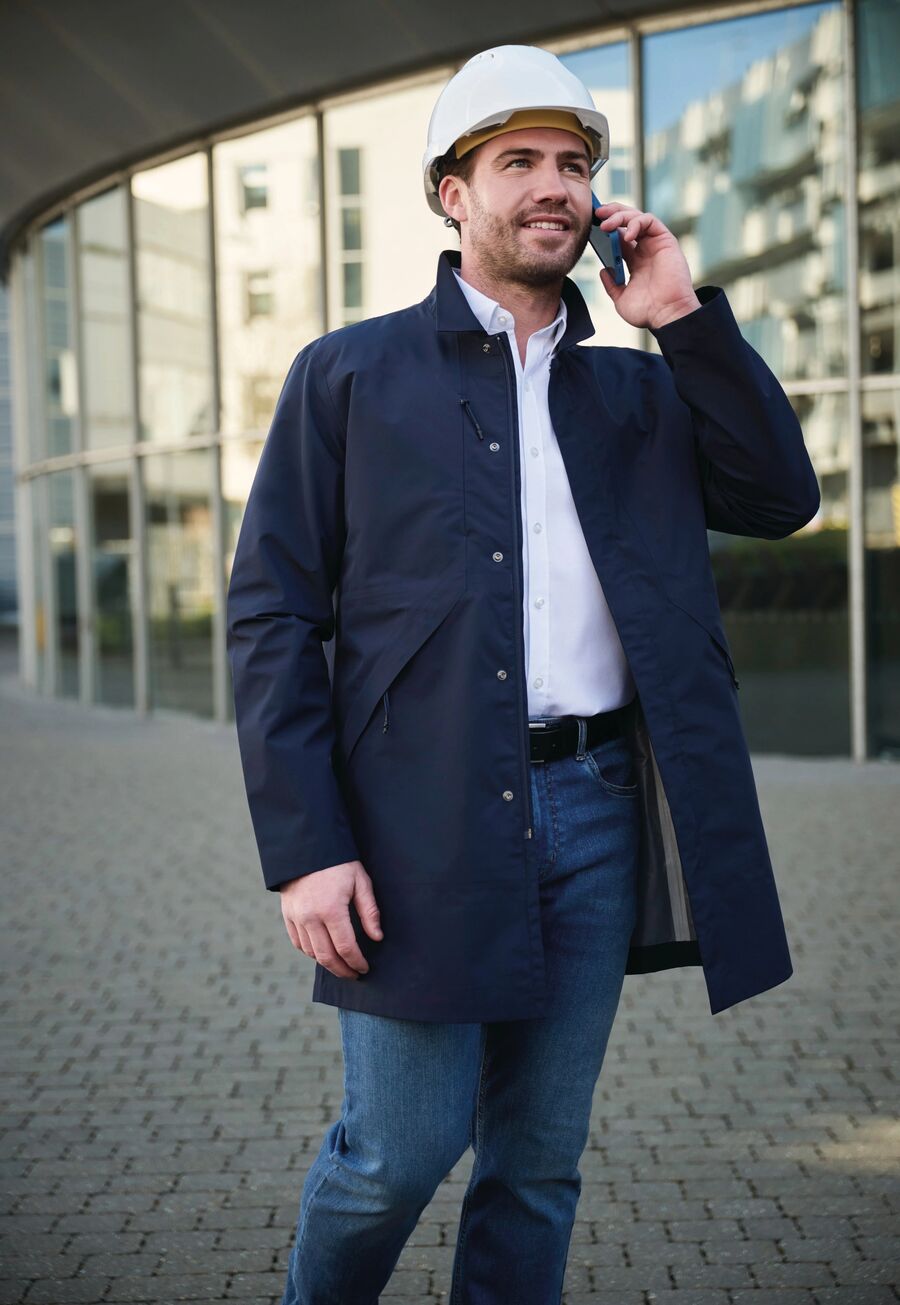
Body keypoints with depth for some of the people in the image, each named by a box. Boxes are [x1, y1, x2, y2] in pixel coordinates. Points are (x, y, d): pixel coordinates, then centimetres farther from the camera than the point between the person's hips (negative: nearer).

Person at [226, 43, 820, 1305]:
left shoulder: (637, 387, 15)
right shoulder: (350, 375, 4)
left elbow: (779, 498, 5)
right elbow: (272, 615, -1)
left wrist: (685, 319, 0)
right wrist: (305, 848, -10)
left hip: (598, 809, 4)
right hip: (424, 817, -3)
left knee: (539, 1158, 10)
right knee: (400, 1149, 1)